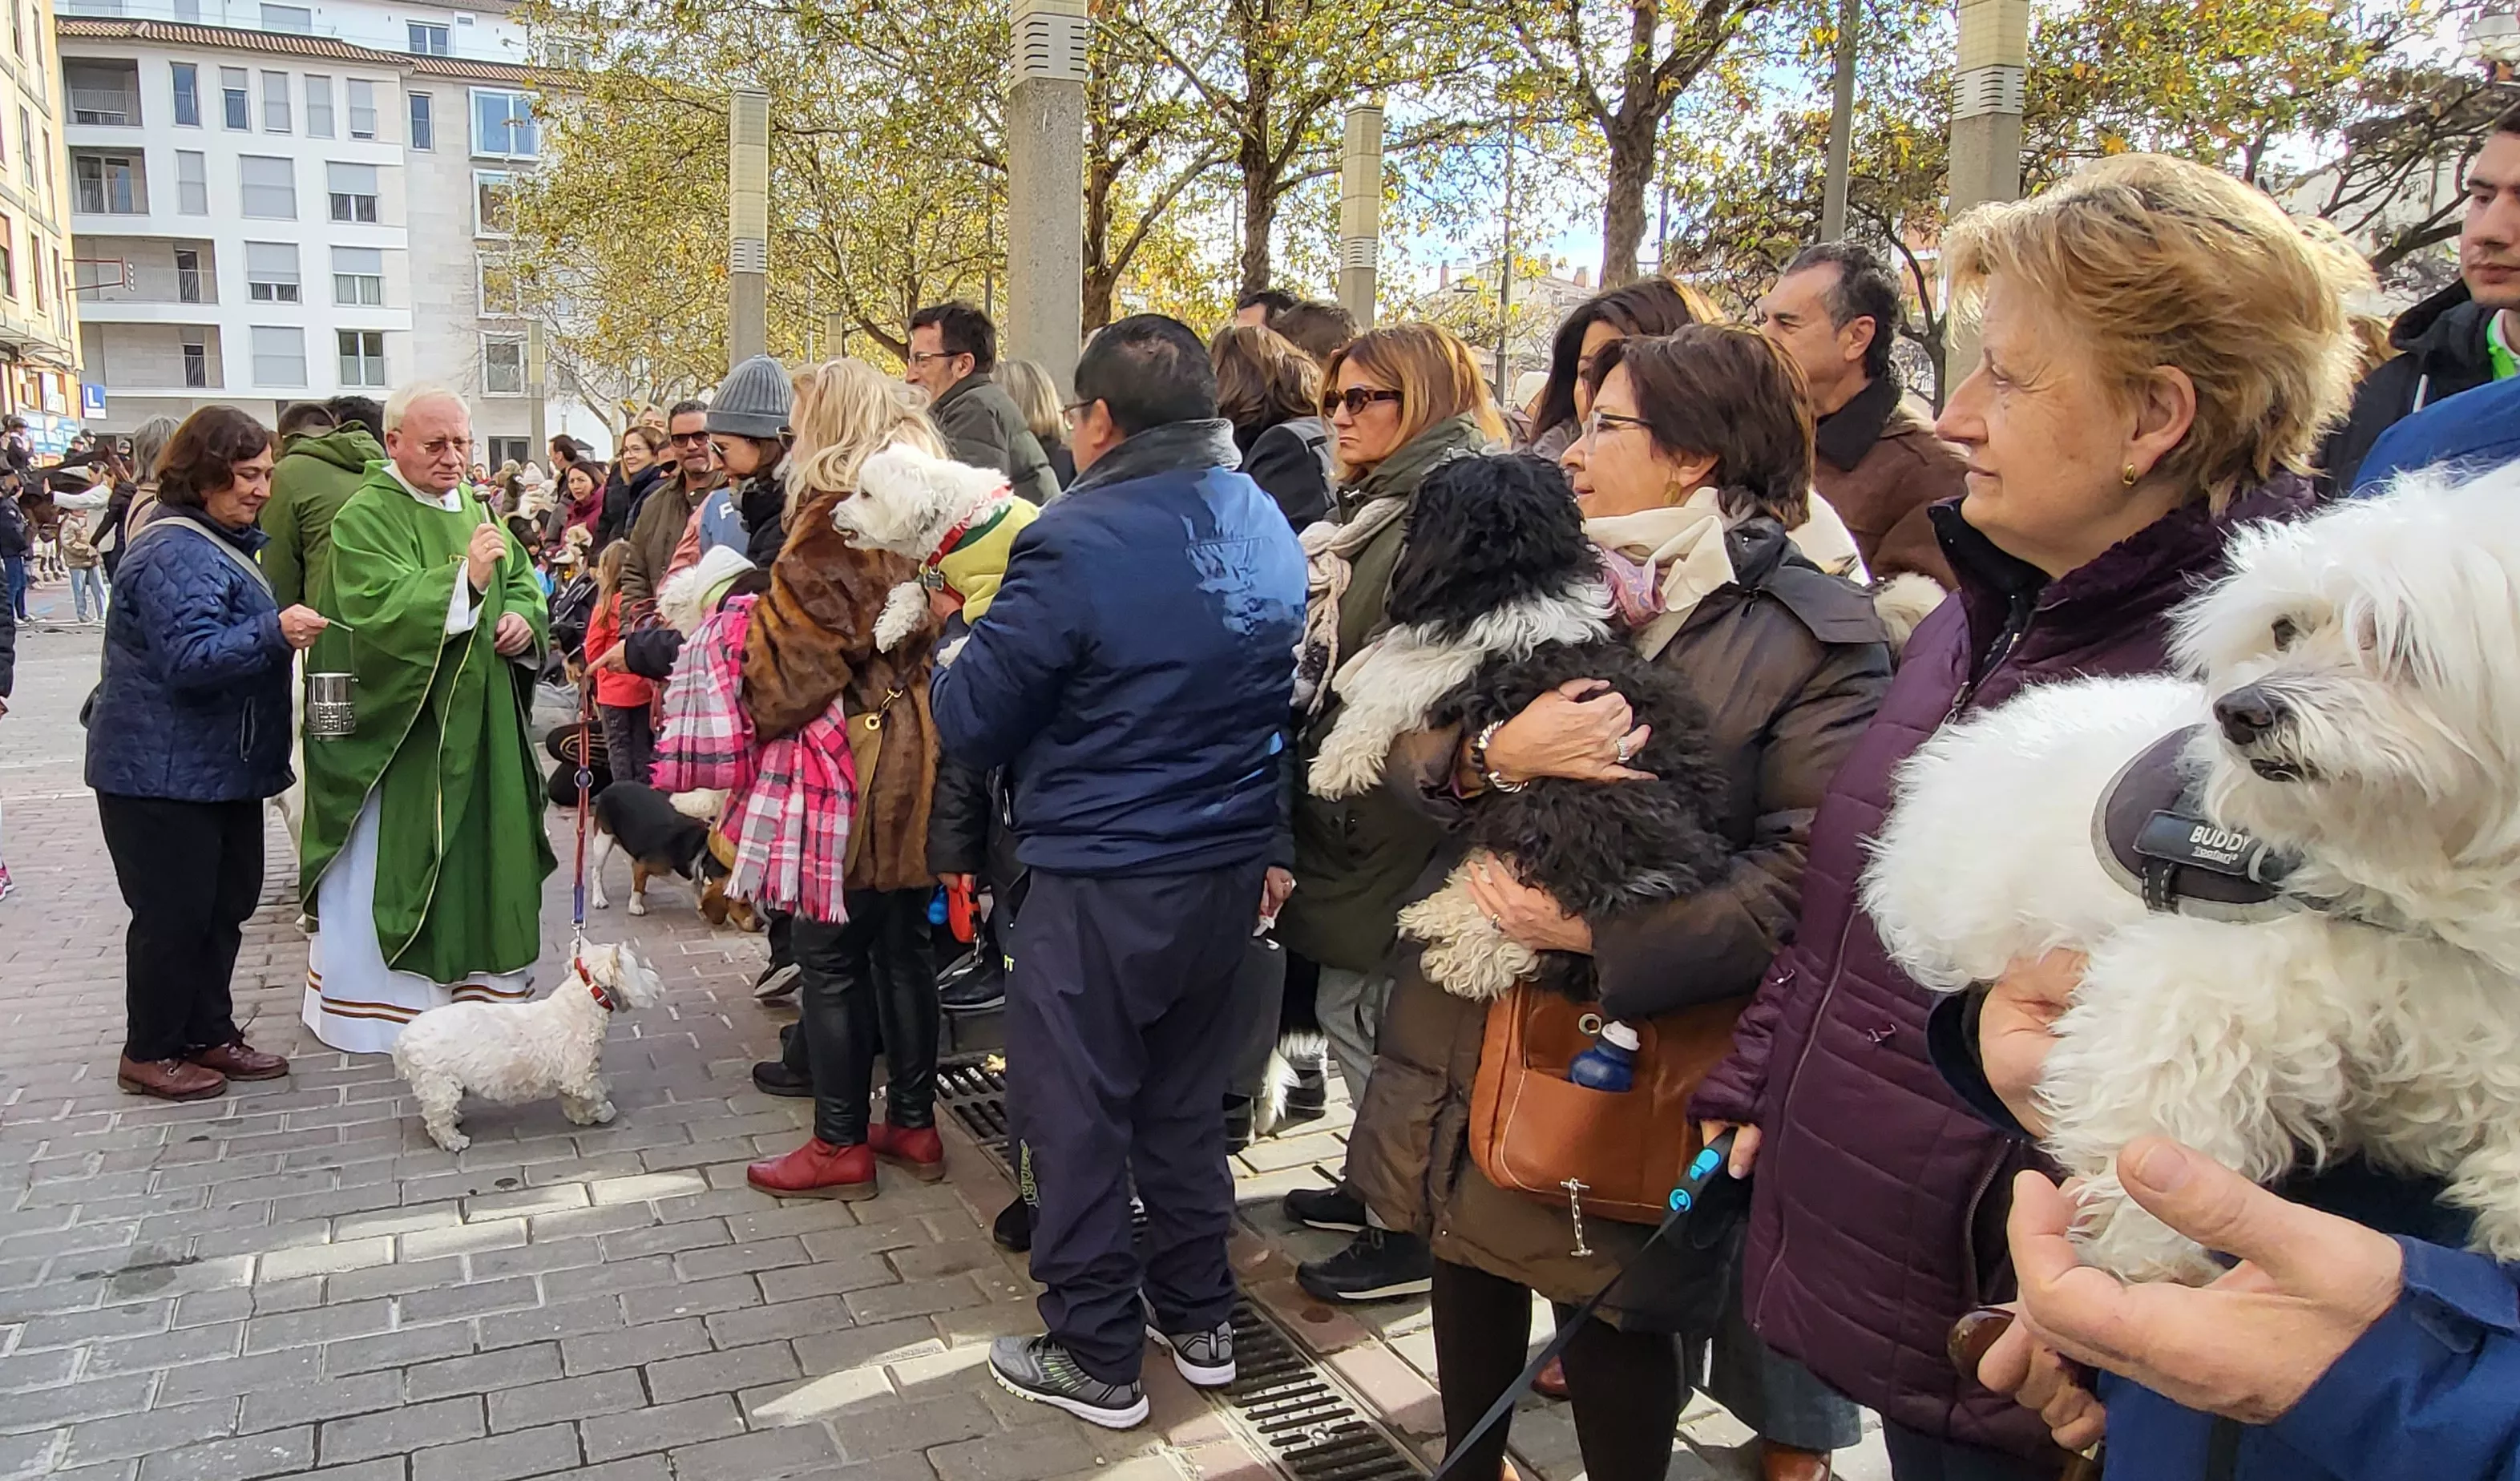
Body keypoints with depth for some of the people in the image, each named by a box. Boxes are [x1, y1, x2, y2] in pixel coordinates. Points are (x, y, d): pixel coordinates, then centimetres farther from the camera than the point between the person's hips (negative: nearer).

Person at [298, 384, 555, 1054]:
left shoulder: (473, 506, 12)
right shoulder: (366, 516, -11)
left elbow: (522, 577, 17)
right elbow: (379, 609, -23)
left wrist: (522, 616, -5)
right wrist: (466, 576, -32)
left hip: (478, 719, 7)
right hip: (402, 724, -7)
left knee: (479, 848, 13)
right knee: (391, 865, 0)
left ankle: (475, 985, 26)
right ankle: (372, 1003, 12)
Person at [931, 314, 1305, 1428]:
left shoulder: (1077, 541, -19)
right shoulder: (1267, 527, 5)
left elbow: (969, 723, -13)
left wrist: (957, 657, 8)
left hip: (1099, 884, -7)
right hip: (1227, 872, 7)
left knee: (1076, 1118, 9)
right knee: (1185, 1102, 21)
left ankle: (1097, 1359, 21)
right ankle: (1198, 1319, 35)